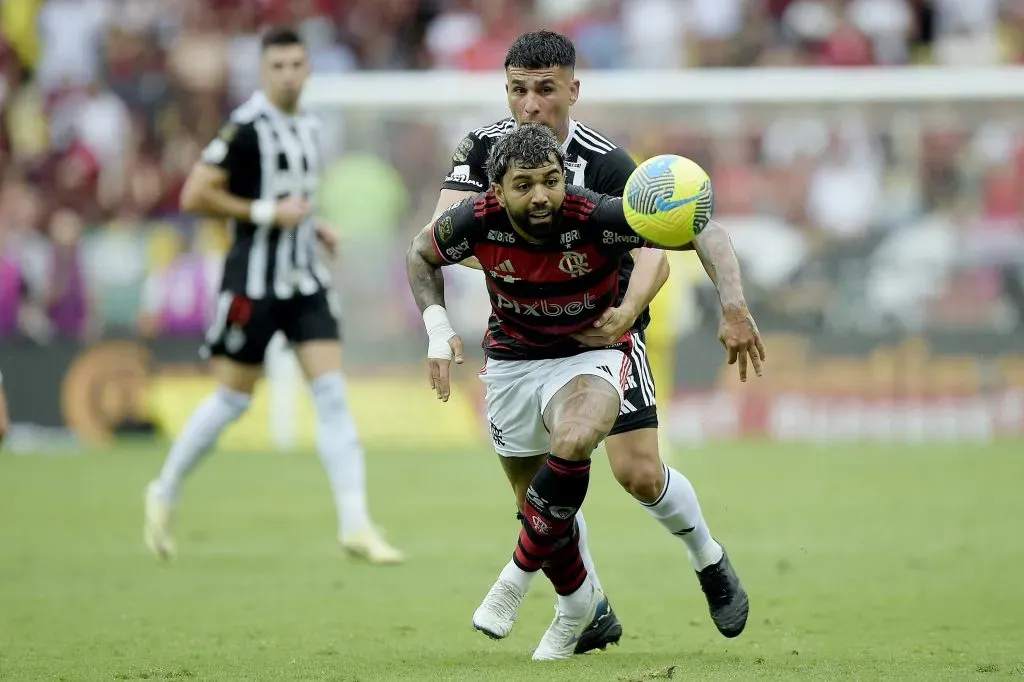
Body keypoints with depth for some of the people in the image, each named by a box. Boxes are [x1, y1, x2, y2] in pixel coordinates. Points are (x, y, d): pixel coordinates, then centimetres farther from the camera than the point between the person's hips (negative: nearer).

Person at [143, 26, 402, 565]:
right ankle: (164, 494, 23)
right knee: (233, 399, 2)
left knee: (332, 393, -4)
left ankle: (355, 525, -7)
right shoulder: (247, 127, -13)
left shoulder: (306, 127, 12)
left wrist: (312, 226, 10)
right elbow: (195, 196, -16)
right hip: (254, 281, -7)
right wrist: (267, 213, -18)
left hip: (304, 278, 7)